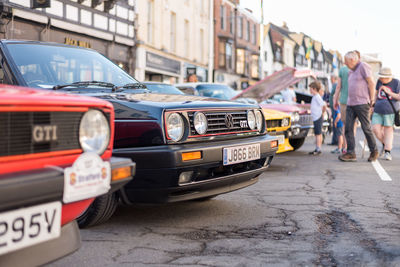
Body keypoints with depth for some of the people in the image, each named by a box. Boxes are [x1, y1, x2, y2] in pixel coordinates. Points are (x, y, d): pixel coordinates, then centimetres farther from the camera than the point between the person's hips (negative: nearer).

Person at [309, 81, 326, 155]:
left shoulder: (317, 97, -14)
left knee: (318, 134, -7)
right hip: (315, 118, 10)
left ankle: (318, 149, -5)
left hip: (318, 118, -10)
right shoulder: (314, 96, 15)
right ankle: (317, 149, 17)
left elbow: (324, 105, -20)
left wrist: (322, 113, -8)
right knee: (317, 134, 12)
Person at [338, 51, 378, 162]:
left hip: (362, 103, -8)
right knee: (348, 128, -3)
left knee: (366, 129, -2)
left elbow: (371, 83, -8)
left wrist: (372, 100, -9)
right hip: (350, 104, 8)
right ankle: (351, 153, -3)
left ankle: (374, 151, 13)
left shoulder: (363, 66, -6)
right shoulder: (351, 71, 19)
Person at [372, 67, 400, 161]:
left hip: (390, 111, -4)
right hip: (378, 110, 4)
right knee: (376, 129, -5)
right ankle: (385, 144, 21)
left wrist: (388, 92, -15)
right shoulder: (379, 81, 7)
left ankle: (387, 152, 3)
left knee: (388, 130, -2)